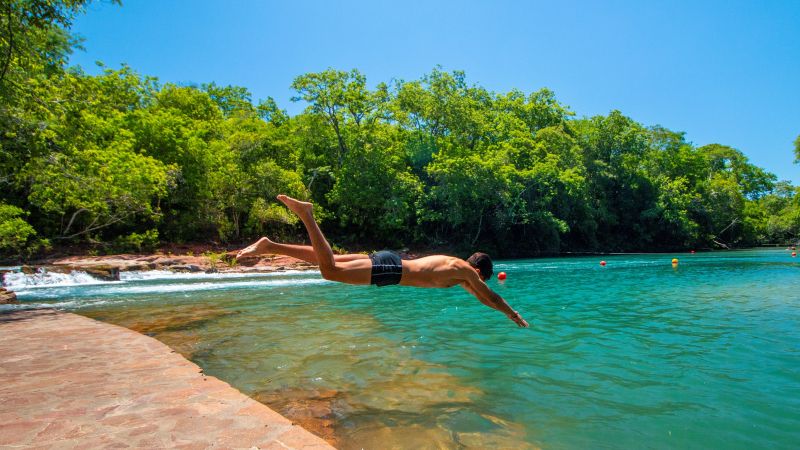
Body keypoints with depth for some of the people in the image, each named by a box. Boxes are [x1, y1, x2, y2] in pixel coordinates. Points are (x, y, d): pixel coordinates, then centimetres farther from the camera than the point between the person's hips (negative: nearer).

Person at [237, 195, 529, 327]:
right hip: (390, 269, -8)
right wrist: (515, 317, 23)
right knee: (330, 271, -20)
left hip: (388, 262, 8)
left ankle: (269, 246, 5)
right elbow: (491, 297, 8)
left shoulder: (455, 263, 25)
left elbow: (480, 297, 42)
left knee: (327, 262, 6)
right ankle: (306, 214, -22)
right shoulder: (466, 270, 3)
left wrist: (501, 307, 50)